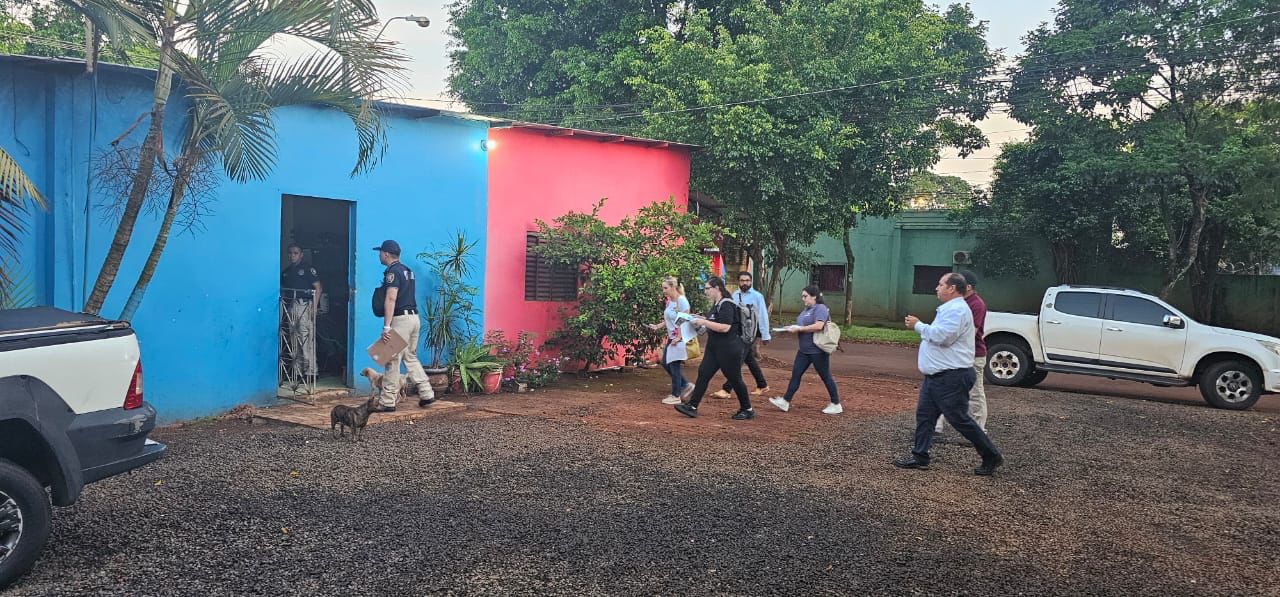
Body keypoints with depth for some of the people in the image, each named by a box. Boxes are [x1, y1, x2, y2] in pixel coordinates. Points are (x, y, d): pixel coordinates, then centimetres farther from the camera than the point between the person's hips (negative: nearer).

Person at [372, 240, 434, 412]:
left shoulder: (392, 272, -12)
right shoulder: (407, 270, 17)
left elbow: (391, 299, -20)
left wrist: (386, 326, -24)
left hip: (401, 319, -9)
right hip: (414, 317, 9)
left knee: (393, 360, -4)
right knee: (410, 357, 17)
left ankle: (387, 402, -1)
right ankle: (426, 394, 14)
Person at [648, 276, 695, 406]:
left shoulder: (681, 301, -16)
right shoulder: (669, 301, 9)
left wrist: (679, 337, -20)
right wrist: (657, 327, 3)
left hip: (679, 339, -9)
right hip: (671, 338, 9)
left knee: (674, 366, -2)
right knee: (666, 363, 12)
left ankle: (676, 396, 10)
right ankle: (686, 385, 24)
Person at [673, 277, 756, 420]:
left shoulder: (726, 305, -18)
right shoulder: (716, 305, 12)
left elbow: (725, 327, -27)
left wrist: (704, 322, -22)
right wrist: (702, 319, 11)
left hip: (729, 349, -10)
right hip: (714, 348, 10)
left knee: (734, 379, 2)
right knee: (703, 374, 4)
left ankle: (747, 410, 17)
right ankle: (692, 406, 6)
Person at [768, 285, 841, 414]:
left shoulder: (820, 308, -14)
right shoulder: (807, 309, 15)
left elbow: (818, 326, -27)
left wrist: (799, 328, -21)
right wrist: (793, 328, 4)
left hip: (818, 350, -9)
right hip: (804, 350, 9)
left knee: (825, 376, 1)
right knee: (795, 374, 5)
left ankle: (836, 405, 13)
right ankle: (785, 402, 6)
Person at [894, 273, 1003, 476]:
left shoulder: (957, 310, -17)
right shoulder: (949, 308, 18)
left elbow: (942, 336, -27)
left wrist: (918, 325, -16)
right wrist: (919, 326, 11)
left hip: (952, 377, -11)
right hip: (936, 376, 11)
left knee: (961, 421, -3)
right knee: (924, 415, 9)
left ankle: (992, 457, 10)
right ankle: (919, 457, 14)